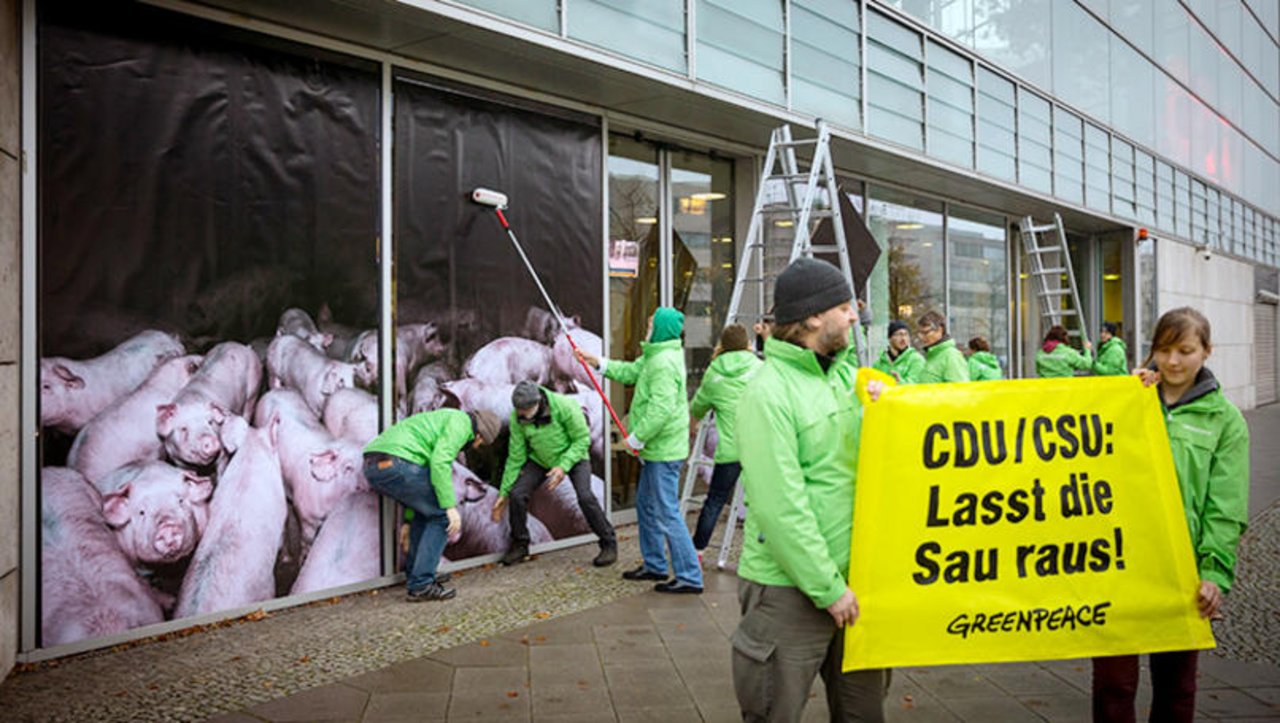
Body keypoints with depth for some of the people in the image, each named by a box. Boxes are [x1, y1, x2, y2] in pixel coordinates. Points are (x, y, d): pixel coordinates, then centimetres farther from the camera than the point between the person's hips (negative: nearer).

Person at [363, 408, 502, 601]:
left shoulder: (442, 420, 34)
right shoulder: (460, 422, 5)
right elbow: (440, 464, -12)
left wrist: (408, 521, 43)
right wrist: (450, 506, -10)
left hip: (373, 466, 10)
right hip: (396, 464, -10)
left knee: (427, 510, 25)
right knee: (442, 516, 2)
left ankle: (415, 574, 28)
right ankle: (421, 584, 1)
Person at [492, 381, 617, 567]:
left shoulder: (564, 406, -32)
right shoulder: (517, 418, -20)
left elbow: (582, 438, -20)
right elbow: (515, 457, -10)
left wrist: (563, 467, -30)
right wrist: (504, 492, -8)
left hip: (573, 455, -3)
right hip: (540, 459, 3)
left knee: (585, 497, -23)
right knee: (517, 494, -14)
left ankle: (609, 544, -3)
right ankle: (520, 545, 10)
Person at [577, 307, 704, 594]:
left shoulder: (664, 363, -22)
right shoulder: (656, 356, 11)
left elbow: (661, 410, -29)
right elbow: (632, 372, 22)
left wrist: (636, 438, -19)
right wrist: (597, 362, 17)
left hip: (663, 451, -11)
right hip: (657, 449, 11)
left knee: (667, 514, -6)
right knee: (646, 505, 20)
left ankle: (689, 576, 1)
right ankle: (654, 565, 32)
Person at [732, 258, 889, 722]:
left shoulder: (846, 375, 7)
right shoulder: (769, 392, -17)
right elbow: (782, 507, -21)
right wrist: (827, 587, -17)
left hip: (852, 578, 7)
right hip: (791, 587, -7)